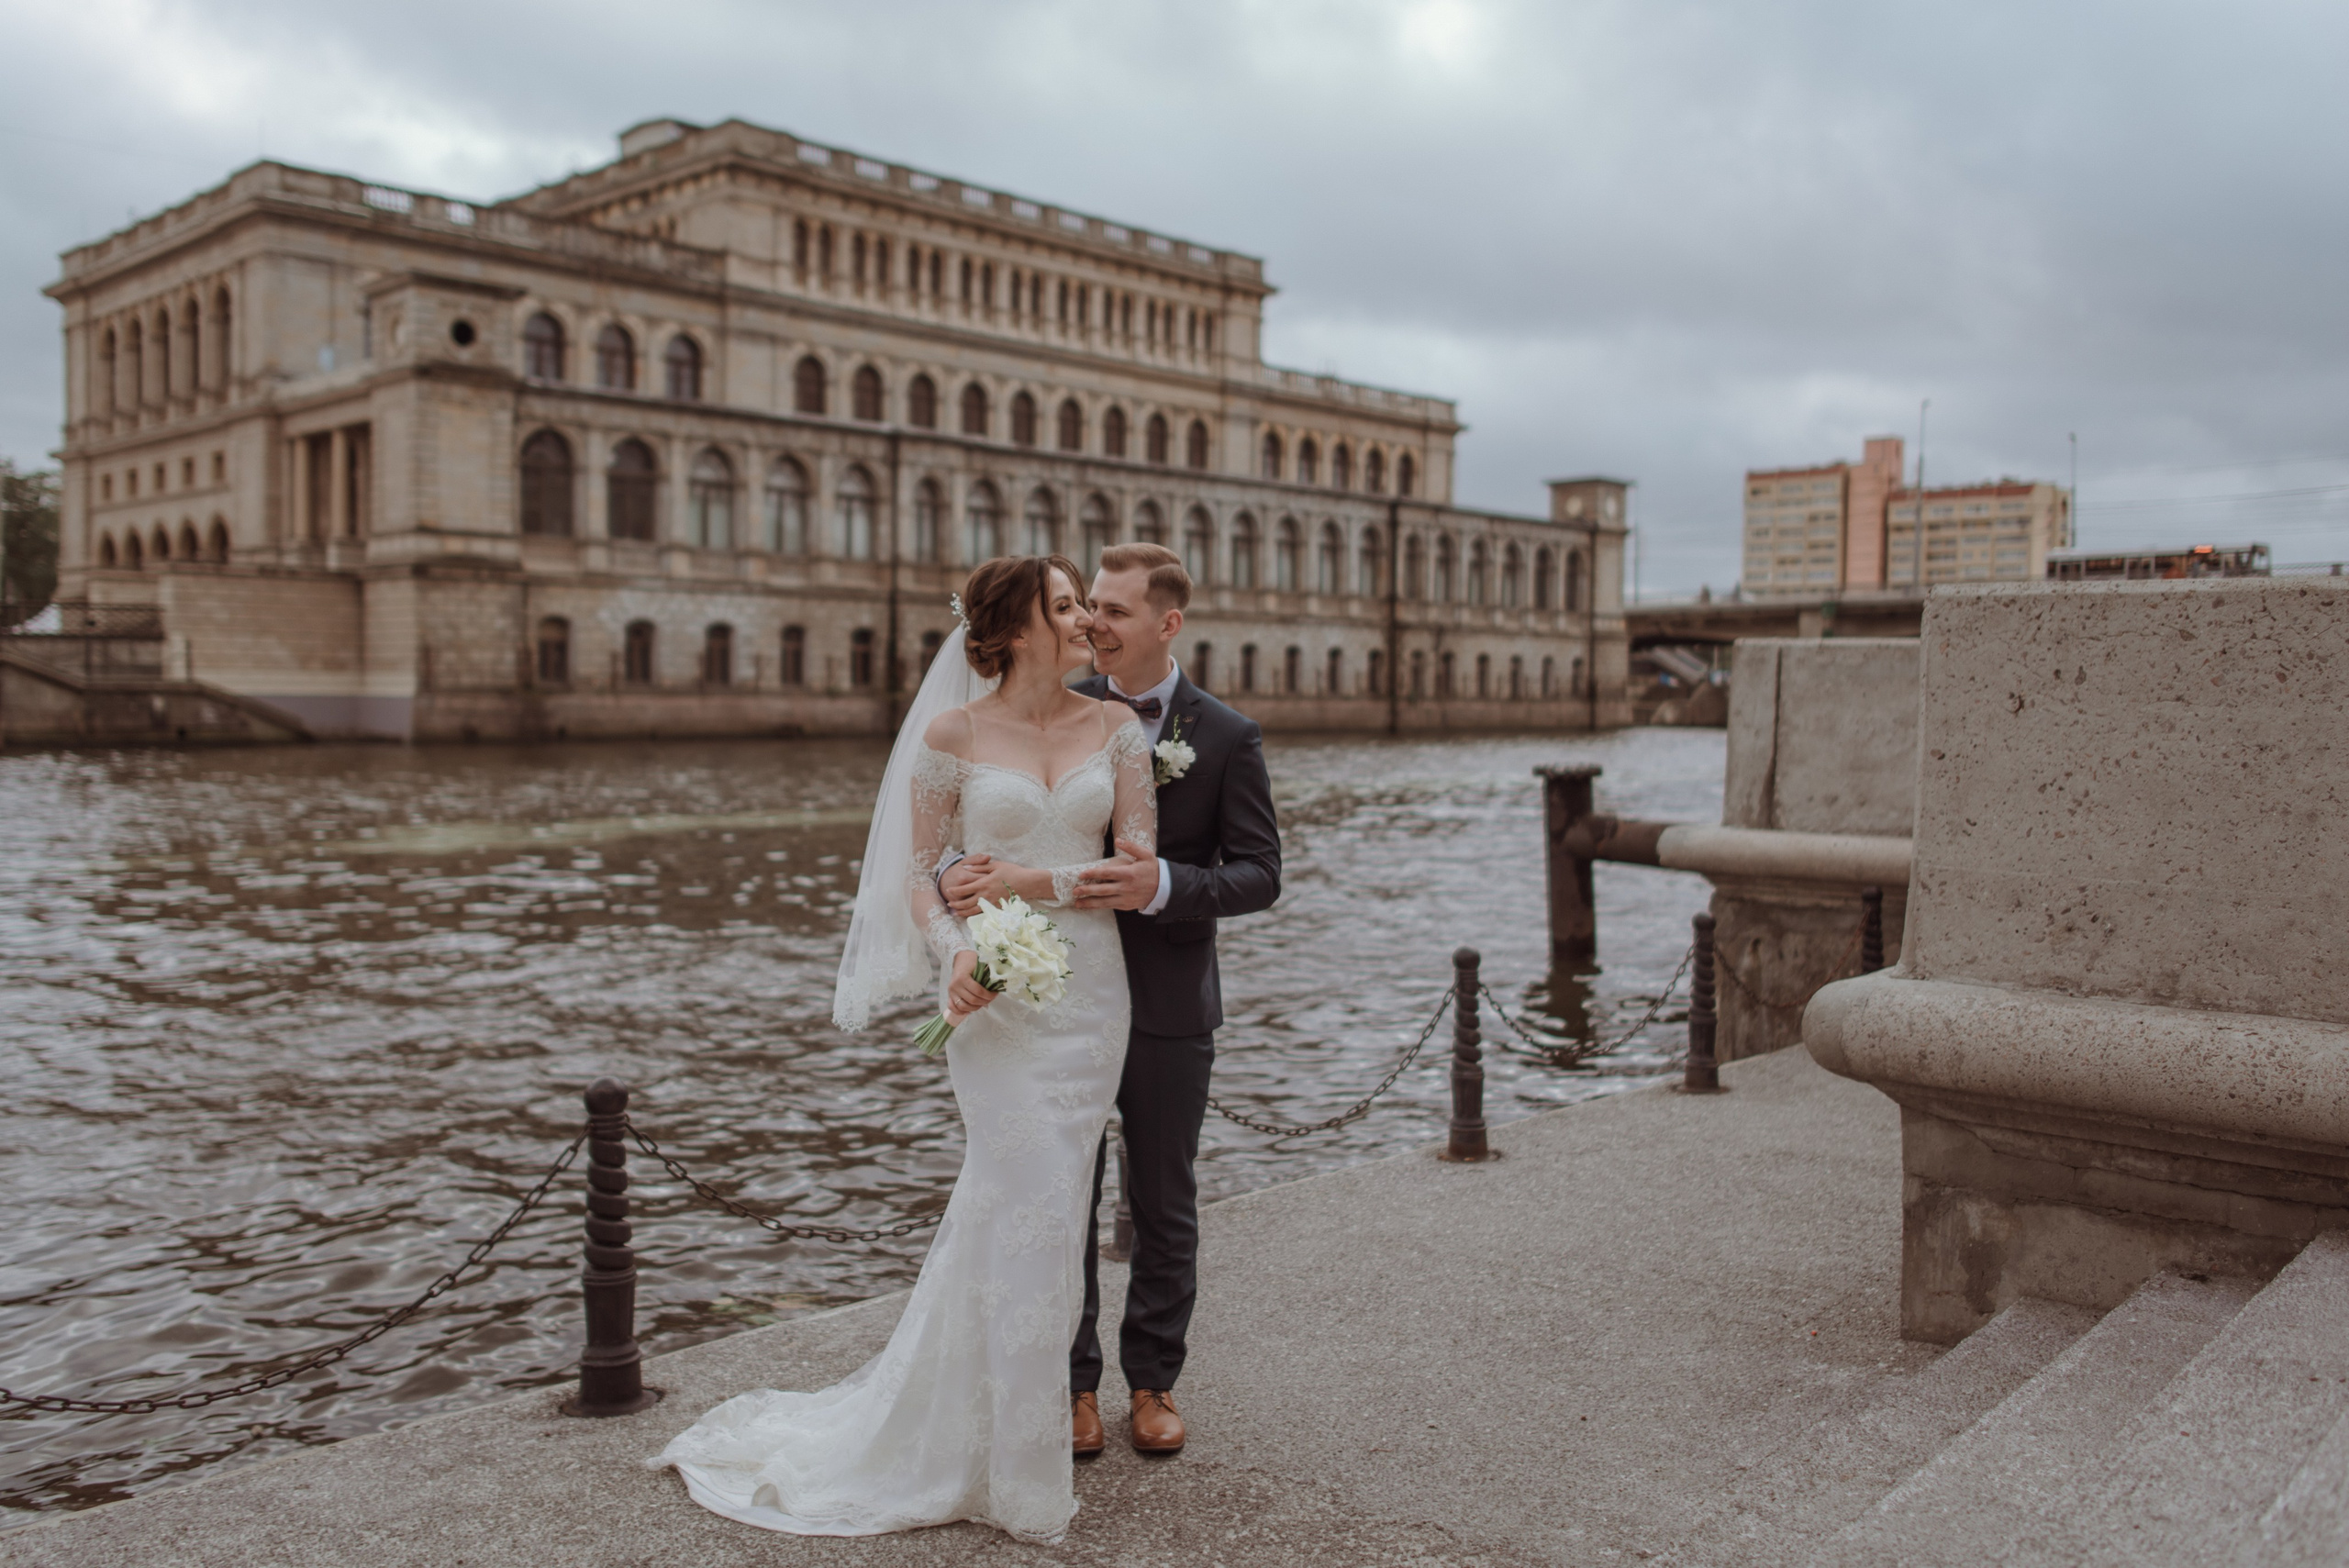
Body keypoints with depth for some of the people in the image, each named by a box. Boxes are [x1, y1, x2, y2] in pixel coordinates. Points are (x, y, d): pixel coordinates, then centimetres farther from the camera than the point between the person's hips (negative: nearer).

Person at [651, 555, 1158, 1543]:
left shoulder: (1115, 728, 4)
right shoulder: (953, 736, -3)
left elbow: (1142, 868, -1)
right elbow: (920, 870, 1)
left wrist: (1043, 882, -13)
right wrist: (956, 951, -17)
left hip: (1090, 989, 3)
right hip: (998, 990, -3)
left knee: (1004, 1205, 11)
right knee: (1032, 1210, -4)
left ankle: (952, 1422, 31)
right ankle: (1020, 1475, 14)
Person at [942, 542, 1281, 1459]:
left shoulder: (1228, 738, -5)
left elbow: (1259, 875, -8)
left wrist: (1165, 885, -27)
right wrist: (955, 877, -26)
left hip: (1169, 1006, -1)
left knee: (1164, 1208, 13)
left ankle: (1152, 1382, 31)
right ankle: (1073, 1383, 27)